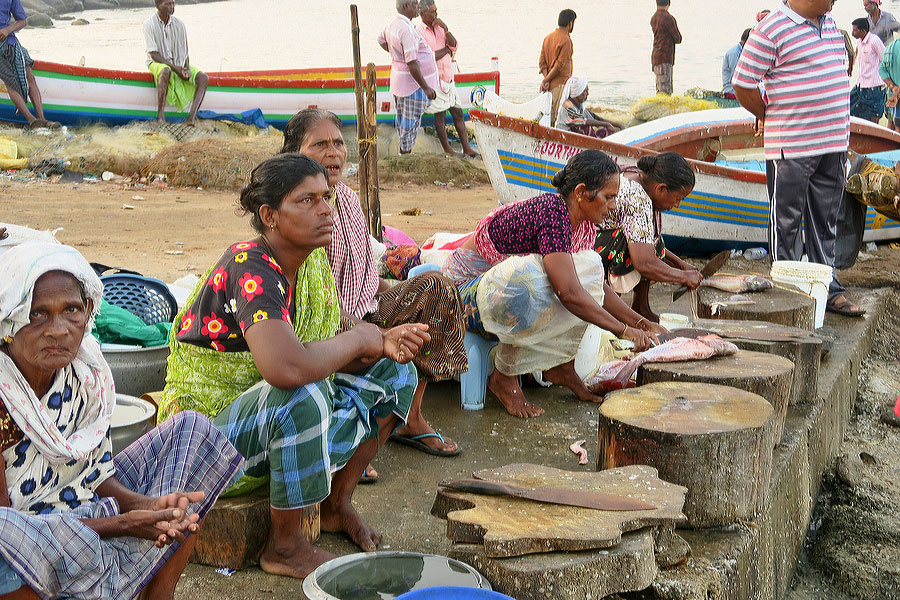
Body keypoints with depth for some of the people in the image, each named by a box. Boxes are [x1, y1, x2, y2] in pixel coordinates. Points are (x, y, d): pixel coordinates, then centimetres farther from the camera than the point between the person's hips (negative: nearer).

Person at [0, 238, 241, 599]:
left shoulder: (86, 369, -4)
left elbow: (98, 472, 5)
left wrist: (147, 505, -17)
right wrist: (122, 524, -24)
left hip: (87, 515, 7)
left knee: (192, 431, 4)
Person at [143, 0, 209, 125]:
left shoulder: (179, 25, 3)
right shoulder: (149, 25, -10)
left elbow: (185, 53, 7)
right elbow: (153, 55, -14)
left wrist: (187, 69, -14)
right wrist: (174, 67, -24)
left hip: (179, 64, 5)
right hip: (158, 63, -5)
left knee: (204, 78, -20)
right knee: (166, 71, -41)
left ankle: (191, 118, -32)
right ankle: (160, 115, -37)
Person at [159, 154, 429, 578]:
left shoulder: (312, 261, 0)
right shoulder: (250, 267, -27)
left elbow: (326, 359, 4)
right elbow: (287, 367, -44)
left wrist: (383, 345, -18)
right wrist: (361, 337, -27)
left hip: (274, 419, 9)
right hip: (208, 435, -9)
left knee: (392, 374, 4)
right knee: (304, 396, -38)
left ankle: (336, 505, 12)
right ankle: (284, 546, -16)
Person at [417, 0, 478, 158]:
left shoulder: (439, 28, 11)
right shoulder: (419, 32, -10)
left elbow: (454, 46, 1)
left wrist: (445, 28, -12)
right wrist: (446, 50, -6)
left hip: (448, 79, 7)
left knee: (458, 114, 6)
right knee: (440, 116, 1)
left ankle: (466, 148, 10)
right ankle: (447, 150, 12)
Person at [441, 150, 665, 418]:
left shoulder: (581, 223, 1)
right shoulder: (552, 212, -27)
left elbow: (597, 286, 10)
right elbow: (569, 293, -33)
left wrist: (642, 323, 1)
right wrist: (624, 330, -26)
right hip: (465, 291, -9)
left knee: (589, 264, -2)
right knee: (526, 276, -39)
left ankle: (560, 365, 2)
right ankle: (504, 378, -19)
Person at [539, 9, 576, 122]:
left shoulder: (548, 37, 11)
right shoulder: (566, 40, -14)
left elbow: (542, 62, 7)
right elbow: (560, 65, -16)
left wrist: (546, 80, -3)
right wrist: (546, 80, -9)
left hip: (550, 83, 8)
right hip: (560, 83, -8)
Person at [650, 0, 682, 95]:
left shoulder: (653, 18, 11)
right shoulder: (668, 18, -15)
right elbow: (678, 39, -8)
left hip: (656, 56, 9)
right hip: (664, 58, -9)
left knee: (660, 89, 11)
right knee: (665, 91, -12)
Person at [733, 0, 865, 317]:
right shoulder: (771, 30, -13)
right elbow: (742, 87, -12)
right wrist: (771, 118, 1)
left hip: (833, 145, 7)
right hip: (791, 148, -7)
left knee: (825, 222, 14)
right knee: (787, 223, 3)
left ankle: (829, 289, 23)